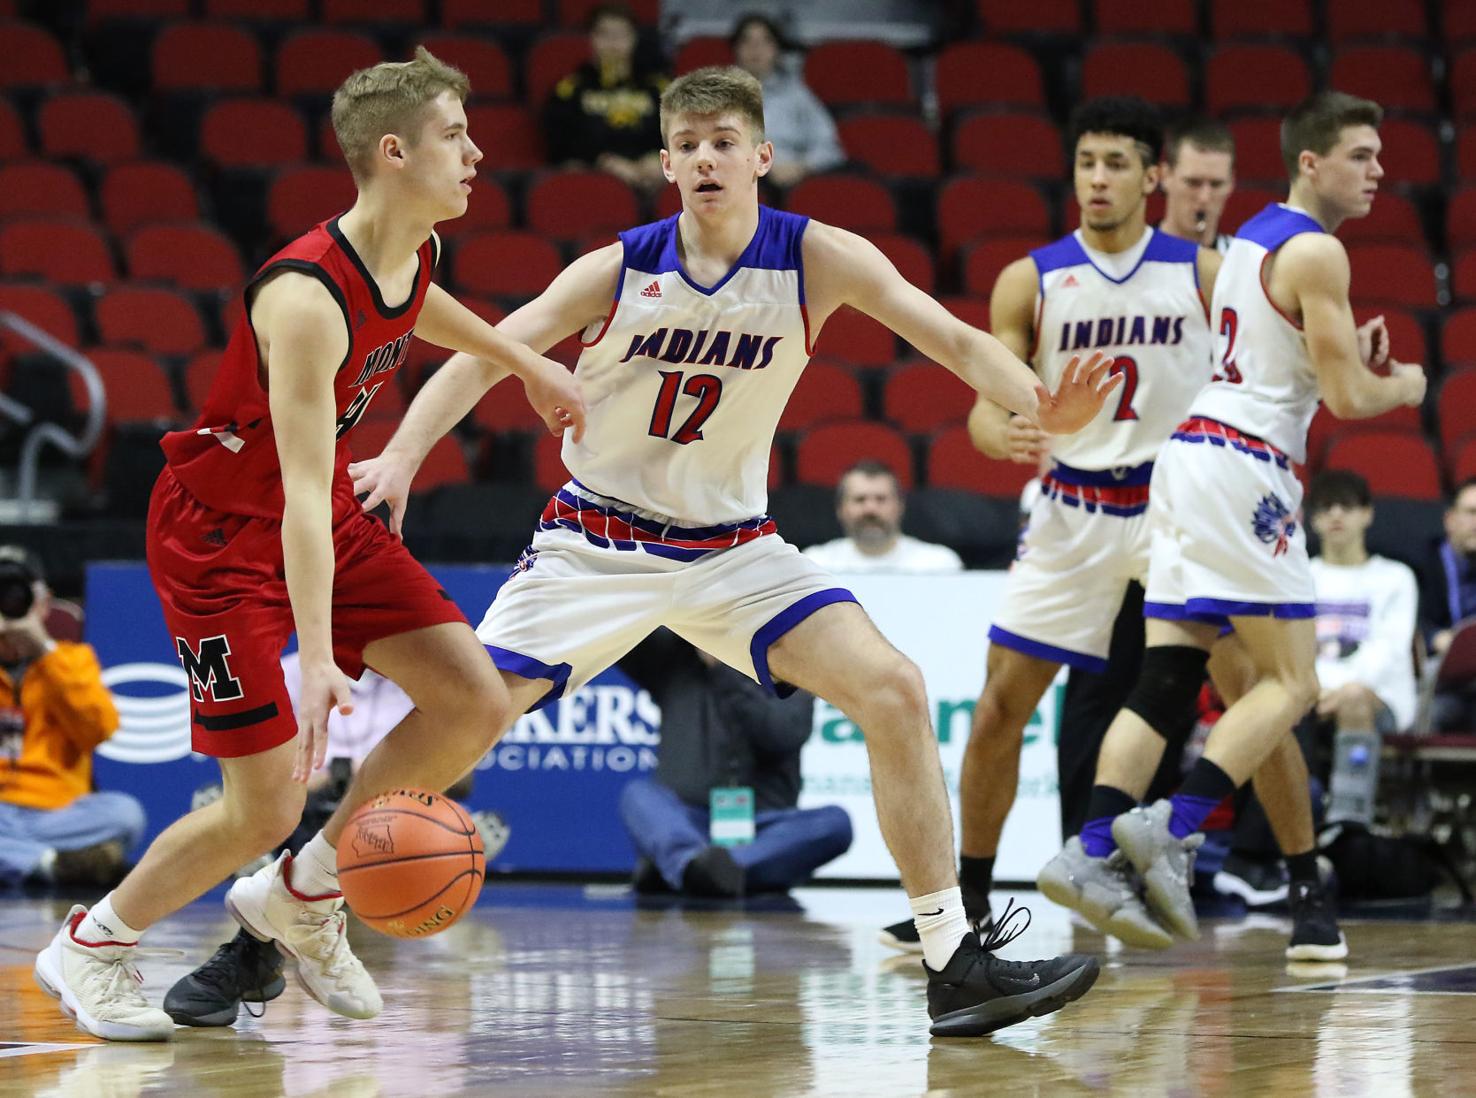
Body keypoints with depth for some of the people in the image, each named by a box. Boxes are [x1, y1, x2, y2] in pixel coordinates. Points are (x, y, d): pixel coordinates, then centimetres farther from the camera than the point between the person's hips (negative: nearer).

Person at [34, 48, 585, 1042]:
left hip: (329, 516, 9)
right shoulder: (307, 299, -32)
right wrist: (317, 662, -44)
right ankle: (89, 947, 13)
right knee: (267, 807, -11)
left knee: (476, 705, -3)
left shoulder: (415, 253, -5)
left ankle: (301, 896, 13)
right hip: (219, 533, -8)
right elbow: (303, 494, -38)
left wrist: (524, 362, 30)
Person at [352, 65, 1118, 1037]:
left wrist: (1041, 406, -38)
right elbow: (486, 358, -15)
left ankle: (955, 965, -10)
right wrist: (402, 457, -32)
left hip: (730, 546, 1)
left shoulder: (816, 259, -10)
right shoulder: (619, 270, -12)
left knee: (894, 690, -16)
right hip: (594, 544, -1)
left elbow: (953, 338, -18)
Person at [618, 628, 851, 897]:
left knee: (836, 822, -30)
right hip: (682, 826, 1)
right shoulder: (670, 656, 15)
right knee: (638, 793, -29)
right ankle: (692, 863, -60)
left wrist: (722, 667, -11)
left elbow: (785, 736, -9)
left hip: (763, 834, -1)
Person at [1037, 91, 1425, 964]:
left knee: (1165, 679, 2)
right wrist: (1401, 386, 8)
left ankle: (1091, 851, -9)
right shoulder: (1316, 252, -9)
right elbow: (1346, 398, -12)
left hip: (1190, 456, 9)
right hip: (1243, 468, -9)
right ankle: (1174, 830, -22)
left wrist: (1352, 360, 18)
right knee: (1291, 685, -7)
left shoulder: (1254, 237, 21)